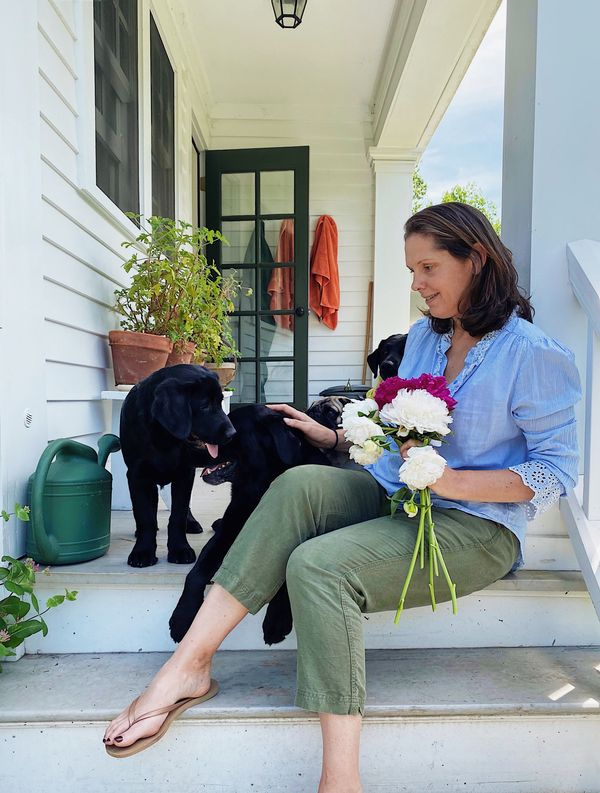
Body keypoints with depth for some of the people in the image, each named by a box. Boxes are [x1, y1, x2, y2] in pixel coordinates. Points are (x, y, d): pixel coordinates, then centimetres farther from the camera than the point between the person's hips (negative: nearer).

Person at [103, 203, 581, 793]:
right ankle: (189, 662, -23)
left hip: (476, 525, -6)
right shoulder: (424, 335, 13)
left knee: (318, 565, -30)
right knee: (300, 484, -25)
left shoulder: (533, 354, -9)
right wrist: (335, 437, 10)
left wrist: (451, 481, -20)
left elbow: (557, 469, -10)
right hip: (394, 497, 6)